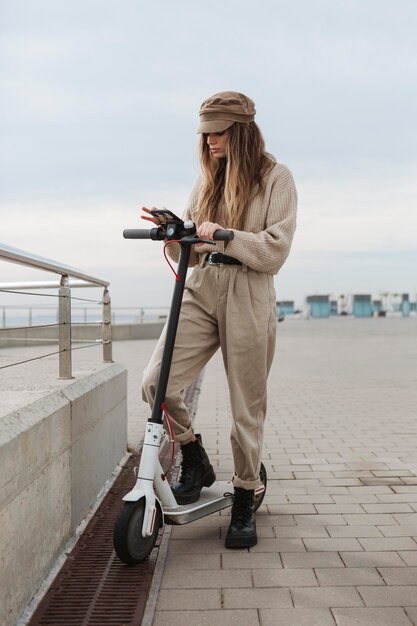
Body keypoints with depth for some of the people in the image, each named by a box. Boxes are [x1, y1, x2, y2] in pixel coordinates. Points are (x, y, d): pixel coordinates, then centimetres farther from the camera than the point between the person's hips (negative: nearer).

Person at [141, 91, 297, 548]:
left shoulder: (275, 177, 2)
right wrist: (176, 236, -2)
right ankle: (195, 463, 13)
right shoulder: (207, 180, 18)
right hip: (201, 290, 5)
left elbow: (275, 250, -8)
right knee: (156, 383, -12)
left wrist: (222, 235, -15)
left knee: (247, 407, 3)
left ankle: (244, 502, 21)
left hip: (248, 296, -4)